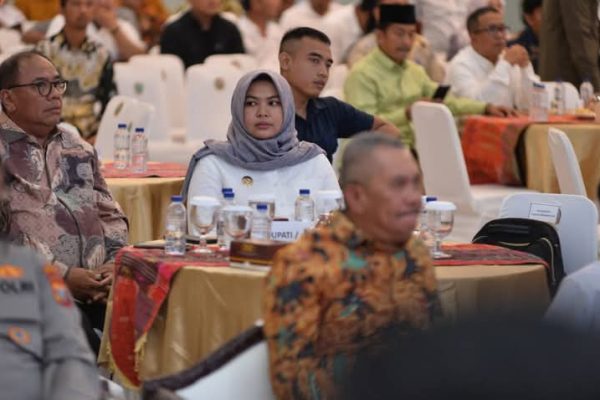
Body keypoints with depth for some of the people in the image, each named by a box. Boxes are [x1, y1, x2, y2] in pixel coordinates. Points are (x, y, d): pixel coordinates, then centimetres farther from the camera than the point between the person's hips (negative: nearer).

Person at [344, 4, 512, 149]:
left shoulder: (414, 70, 21)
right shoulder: (363, 74, -6)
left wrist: (486, 108, 8)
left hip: (416, 147, 8)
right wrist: (407, 113, -27)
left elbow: (447, 101, 21)